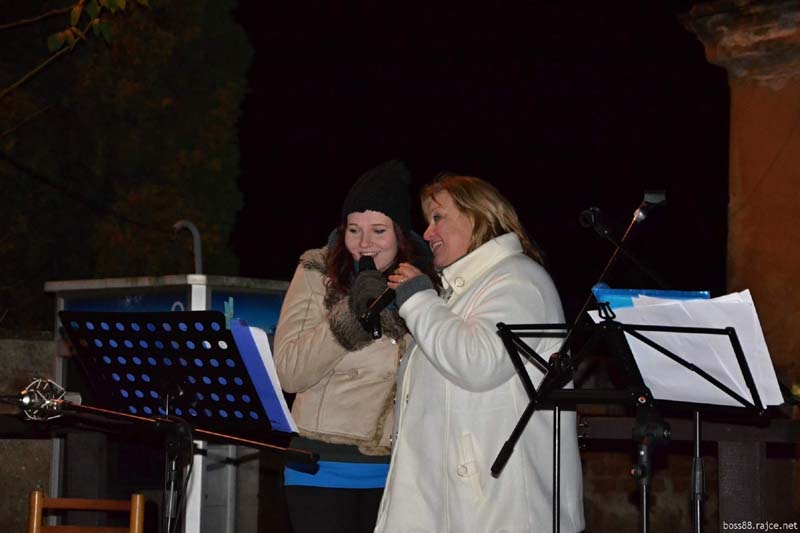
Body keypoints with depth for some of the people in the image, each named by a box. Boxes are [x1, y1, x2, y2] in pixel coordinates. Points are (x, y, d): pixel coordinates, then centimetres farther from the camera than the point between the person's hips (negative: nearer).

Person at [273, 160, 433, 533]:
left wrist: (400, 316, -11)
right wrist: (349, 315, -16)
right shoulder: (317, 273, 0)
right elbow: (287, 373, -7)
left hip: (396, 469, 2)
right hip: (324, 464, -2)